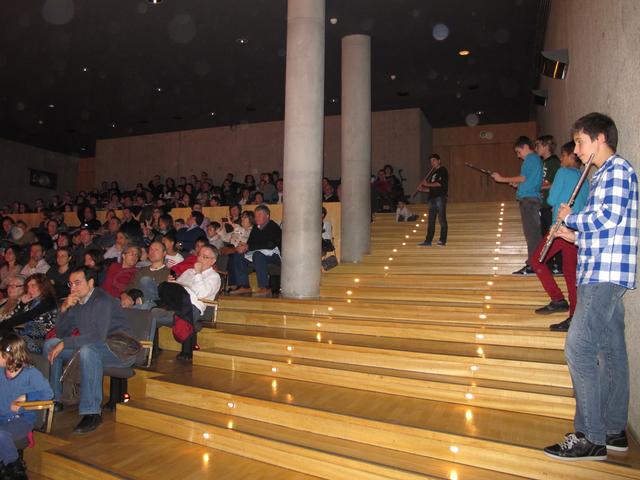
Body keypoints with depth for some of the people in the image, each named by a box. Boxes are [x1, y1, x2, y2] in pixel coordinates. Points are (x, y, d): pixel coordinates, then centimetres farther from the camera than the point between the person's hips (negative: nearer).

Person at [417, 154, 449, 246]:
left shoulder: (443, 170, 2)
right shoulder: (432, 173, 23)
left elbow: (439, 183, -12)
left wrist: (427, 184, -5)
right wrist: (423, 189, 5)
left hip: (440, 197, -8)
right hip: (432, 198, 8)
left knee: (442, 219, -10)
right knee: (431, 221, 5)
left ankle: (443, 240, -10)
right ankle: (428, 241, 6)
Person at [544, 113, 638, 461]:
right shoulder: (606, 174, 22)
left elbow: (608, 218, -22)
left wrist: (570, 217, -7)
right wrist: (576, 235, 12)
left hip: (604, 274, -11)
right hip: (604, 275, 11)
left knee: (579, 349, -11)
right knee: (610, 350, 12)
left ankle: (590, 438, -4)